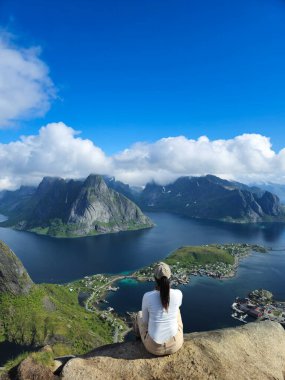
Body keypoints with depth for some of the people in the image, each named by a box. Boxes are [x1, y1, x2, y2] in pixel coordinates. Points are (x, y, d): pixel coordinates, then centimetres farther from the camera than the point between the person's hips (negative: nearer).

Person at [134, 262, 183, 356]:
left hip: (154, 347, -1)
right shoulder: (178, 294, -16)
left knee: (140, 314, 28)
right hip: (175, 344, 1)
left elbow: (145, 321, -3)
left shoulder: (147, 296, -21)